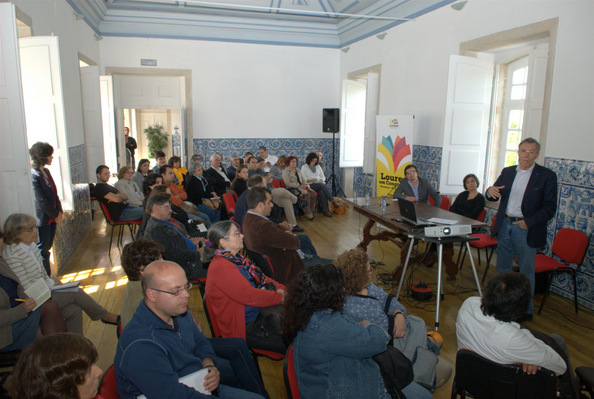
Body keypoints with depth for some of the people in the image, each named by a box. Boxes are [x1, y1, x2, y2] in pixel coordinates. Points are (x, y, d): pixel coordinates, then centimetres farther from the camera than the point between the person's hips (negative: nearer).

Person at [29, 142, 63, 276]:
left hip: (52, 218, 9)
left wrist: (59, 211, 4)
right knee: (42, 251, 3)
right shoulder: (34, 175, -18)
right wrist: (56, 214, -10)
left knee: (46, 249, 16)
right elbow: (41, 201, -19)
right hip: (42, 220, -9)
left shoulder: (46, 171, 10)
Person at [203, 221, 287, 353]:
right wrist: (280, 297, -16)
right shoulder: (221, 267, -22)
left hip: (257, 314, 9)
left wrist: (280, 288, -4)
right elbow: (250, 295, -24)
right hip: (244, 329, -9)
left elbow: (261, 278, 13)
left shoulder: (236, 259, 8)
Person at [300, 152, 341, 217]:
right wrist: (311, 180, -19)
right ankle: (333, 201, -35)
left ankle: (325, 210, -40)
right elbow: (303, 180, -2)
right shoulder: (304, 167, 7)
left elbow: (323, 177, 19)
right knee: (322, 185, -33)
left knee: (322, 191, -33)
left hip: (320, 184, 3)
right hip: (310, 185, -3)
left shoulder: (318, 166, 20)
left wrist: (321, 180, -5)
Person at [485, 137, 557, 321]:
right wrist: (490, 191, -14)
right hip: (504, 226, 5)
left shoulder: (547, 176, -6)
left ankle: (526, 310, 22)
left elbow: (550, 208, -8)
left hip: (526, 229, -4)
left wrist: (528, 222, -19)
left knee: (526, 272, 7)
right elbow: (493, 197, 9)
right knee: (502, 268, 15)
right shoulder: (507, 172, 7)